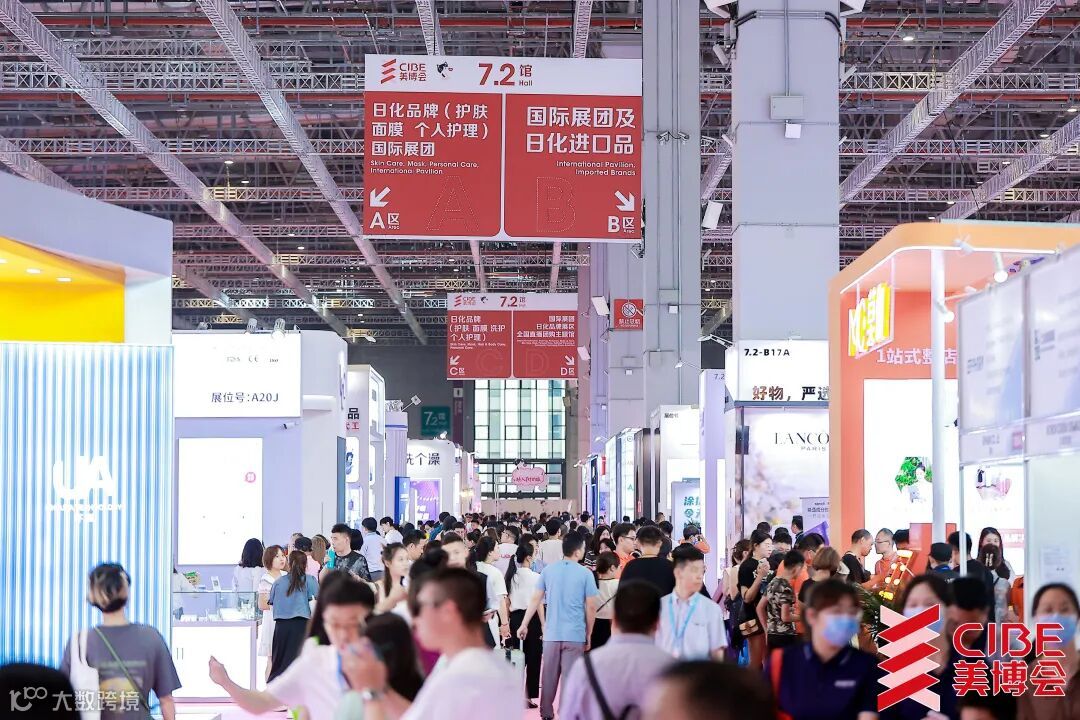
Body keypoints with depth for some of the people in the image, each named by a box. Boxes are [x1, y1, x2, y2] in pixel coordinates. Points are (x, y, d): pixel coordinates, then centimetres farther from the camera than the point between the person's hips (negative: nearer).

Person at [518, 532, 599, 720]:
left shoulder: (548, 570, 3)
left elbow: (535, 600, 5)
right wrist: (588, 635, 6)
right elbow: (591, 608, -5)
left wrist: (524, 625, 13)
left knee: (549, 676, 13)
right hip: (575, 634, -3)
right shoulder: (585, 574, -6)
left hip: (552, 633, 3)